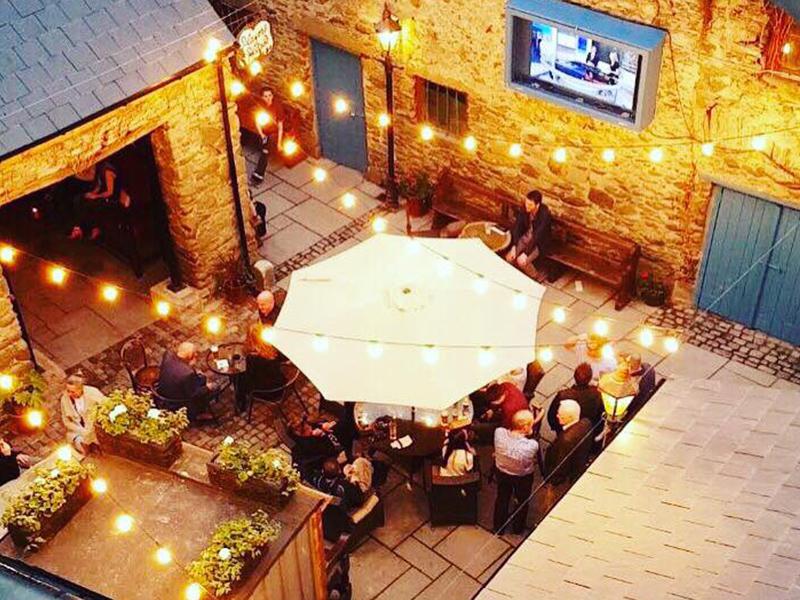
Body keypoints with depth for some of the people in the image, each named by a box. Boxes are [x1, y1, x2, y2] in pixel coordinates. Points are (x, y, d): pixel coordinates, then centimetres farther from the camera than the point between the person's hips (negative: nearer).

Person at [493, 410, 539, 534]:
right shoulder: (532, 445, -42)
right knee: (522, 501, 29)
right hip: (523, 477, -2)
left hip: (501, 472, 3)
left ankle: (498, 527, 52)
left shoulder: (499, 433, -32)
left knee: (502, 498, 30)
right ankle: (518, 528, 54)